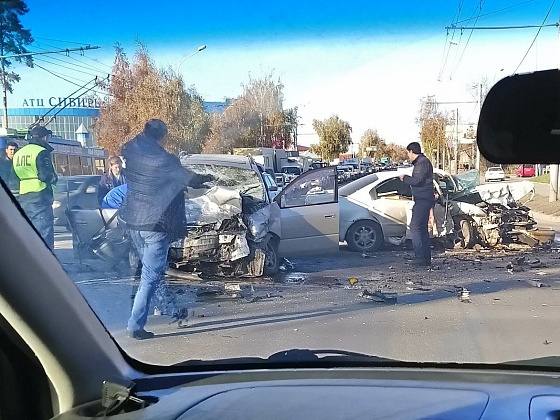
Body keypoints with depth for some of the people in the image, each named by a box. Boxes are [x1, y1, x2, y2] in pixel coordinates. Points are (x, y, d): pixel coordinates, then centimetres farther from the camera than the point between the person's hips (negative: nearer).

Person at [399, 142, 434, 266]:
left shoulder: (422, 162, -12)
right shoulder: (421, 162, 21)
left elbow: (417, 180, -20)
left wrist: (404, 178, -7)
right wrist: (406, 178, 21)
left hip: (423, 199, -11)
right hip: (422, 199, 11)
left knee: (415, 227, -14)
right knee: (422, 229, 12)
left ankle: (420, 257, -16)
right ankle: (426, 258, 15)